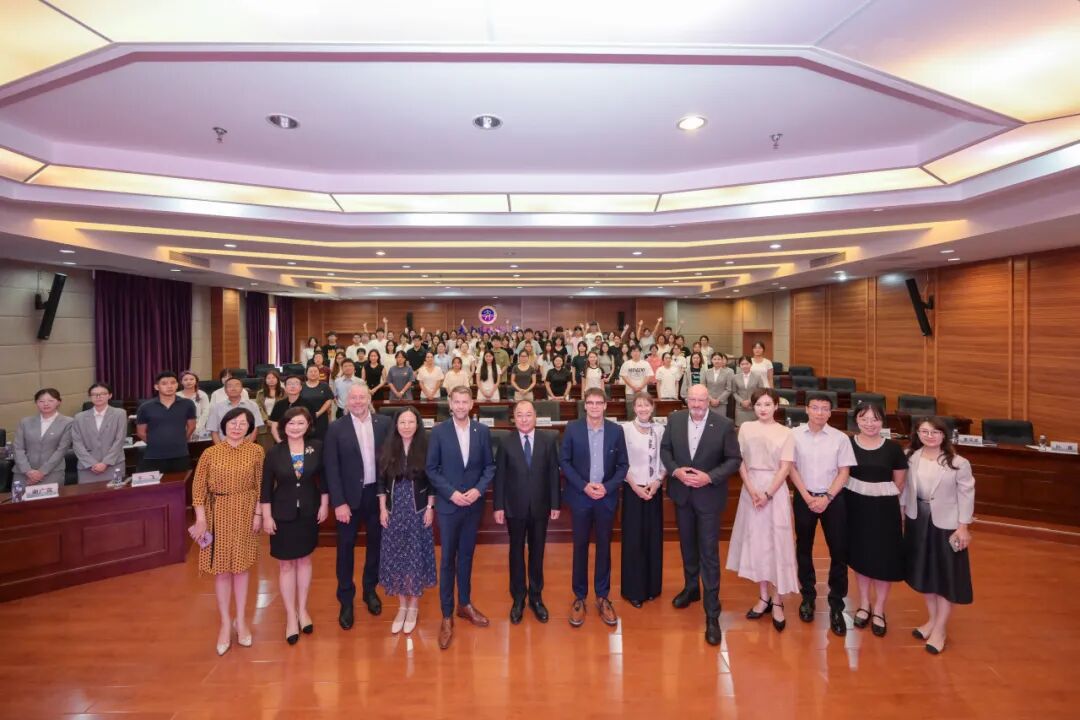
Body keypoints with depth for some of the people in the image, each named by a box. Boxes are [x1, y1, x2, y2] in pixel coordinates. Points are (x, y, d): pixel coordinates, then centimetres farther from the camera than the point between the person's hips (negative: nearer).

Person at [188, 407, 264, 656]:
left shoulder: (256, 451, -5)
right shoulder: (210, 453, -5)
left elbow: (260, 485, -2)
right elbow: (198, 487, -3)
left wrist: (258, 513, -6)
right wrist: (201, 518, -8)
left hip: (245, 514, 0)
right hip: (218, 514, 0)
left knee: (241, 567, 10)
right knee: (221, 570, 7)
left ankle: (241, 621, 25)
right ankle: (225, 624, 23)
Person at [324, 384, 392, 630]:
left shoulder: (384, 423, -2)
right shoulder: (336, 428, -7)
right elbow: (331, 468, -7)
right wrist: (338, 503, -11)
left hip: (377, 493, 2)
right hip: (350, 496, -2)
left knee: (376, 543, 16)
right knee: (346, 548, 10)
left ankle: (370, 590, 37)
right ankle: (346, 600, 28)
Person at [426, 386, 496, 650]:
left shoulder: (482, 431, -2)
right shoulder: (439, 431, -7)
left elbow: (490, 466, 2)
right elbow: (431, 469, -6)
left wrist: (478, 490, -12)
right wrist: (451, 493, -14)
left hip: (474, 504, 2)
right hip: (448, 504, -2)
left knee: (466, 556, 16)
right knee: (448, 560, 5)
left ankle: (465, 604, 34)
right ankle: (447, 616, 19)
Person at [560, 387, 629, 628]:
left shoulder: (616, 430, -1)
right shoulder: (572, 428, -5)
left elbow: (623, 465, 2)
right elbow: (564, 461, -4)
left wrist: (607, 487, -11)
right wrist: (584, 486, -13)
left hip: (607, 497, 1)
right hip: (580, 496, -1)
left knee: (604, 547, 11)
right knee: (580, 547, 9)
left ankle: (602, 597, 27)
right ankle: (579, 598, 24)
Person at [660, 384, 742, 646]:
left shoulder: (724, 425, -15)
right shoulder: (674, 419, -5)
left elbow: (734, 459, -10)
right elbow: (665, 449, 3)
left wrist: (710, 477, -21)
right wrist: (675, 470, -14)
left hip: (709, 495, -3)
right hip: (682, 493, 4)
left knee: (709, 553, 0)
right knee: (687, 544, 21)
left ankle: (712, 614, 11)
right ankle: (691, 587, 44)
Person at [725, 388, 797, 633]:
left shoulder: (785, 433, -3)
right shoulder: (745, 428, 3)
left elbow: (785, 468, -6)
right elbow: (740, 462, 2)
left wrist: (767, 494, -14)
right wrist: (752, 491, -10)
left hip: (775, 489, -2)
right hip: (751, 488, 3)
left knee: (776, 542, 1)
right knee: (755, 540, 8)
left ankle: (777, 602, 13)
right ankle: (763, 597, 22)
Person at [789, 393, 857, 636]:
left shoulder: (840, 438, -5)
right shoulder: (795, 435, -6)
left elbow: (844, 472, -2)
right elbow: (792, 468, -2)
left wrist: (827, 497, -11)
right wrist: (807, 497, -8)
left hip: (833, 499, 0)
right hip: (804, 498, 0)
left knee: (839, 551, 2)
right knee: (804, 549, 12)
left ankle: (836, 605, 18)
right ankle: (808, 596, 30)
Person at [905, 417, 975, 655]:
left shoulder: (958, 463, -14)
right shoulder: (911, 458, -4)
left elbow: (966, 495, -9)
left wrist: (963, 526, -10)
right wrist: (901, 514, 6)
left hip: (946, 524, -4)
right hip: (917, 521, 4)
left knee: (946, 575, 6)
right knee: (923, 572, 15)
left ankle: (940, 629, 20)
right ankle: (932, 620, 33)